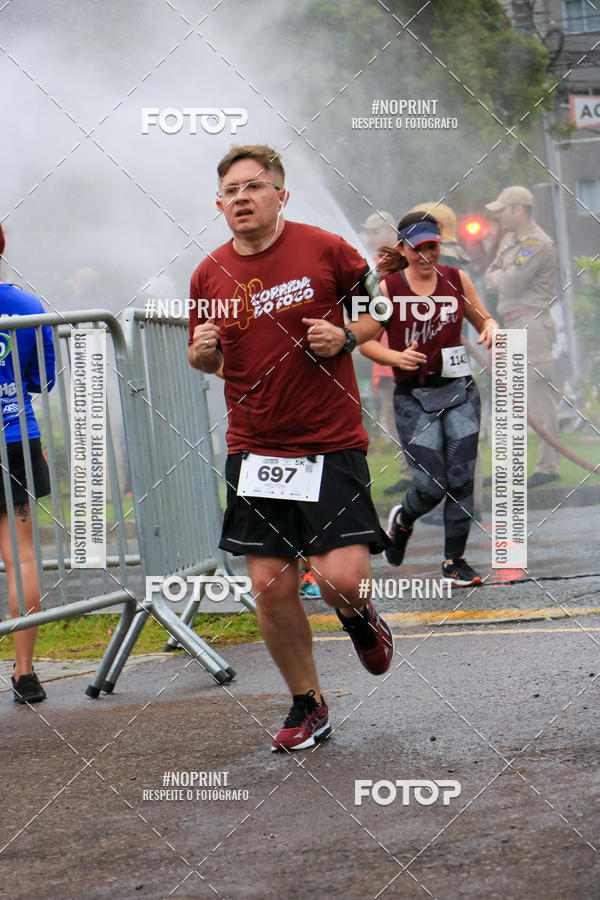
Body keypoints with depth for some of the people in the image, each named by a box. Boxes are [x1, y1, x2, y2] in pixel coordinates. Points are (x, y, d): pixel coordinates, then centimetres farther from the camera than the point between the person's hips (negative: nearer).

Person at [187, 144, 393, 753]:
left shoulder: (326, 250, -4)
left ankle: (360, 619, 24)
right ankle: (307, 707, 20)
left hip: (331, 445, -3)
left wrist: (345, 336, -11)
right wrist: (201, 350, -5)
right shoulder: (210, 275, 5)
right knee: (270, 586, 1)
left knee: (342, 578, -14)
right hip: (254, 449, 3)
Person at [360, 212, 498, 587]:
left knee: (461, 478, -4)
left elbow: (482, 318, 17)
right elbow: (365, 341, -1)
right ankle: (402, 520, 26)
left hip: (459, 390, 3)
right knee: (431, 484, -9)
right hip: (414, 397, -3)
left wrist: (490, 327, -6)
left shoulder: (456, 279, 4)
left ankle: (455, 560, 11)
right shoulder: (388, 288, -5)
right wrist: (397, 356, -19)